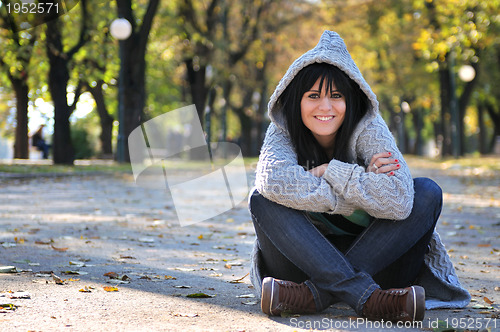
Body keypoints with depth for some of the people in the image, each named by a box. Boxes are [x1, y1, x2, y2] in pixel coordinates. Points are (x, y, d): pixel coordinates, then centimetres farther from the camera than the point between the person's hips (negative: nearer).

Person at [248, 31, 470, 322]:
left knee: (427, 193, -22)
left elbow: (398, 201, -30)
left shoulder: (368, 128, -12)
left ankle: (315, 294, -33)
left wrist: (330, 171, -26)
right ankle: (366, 297, -38)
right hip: (306, 256, 0)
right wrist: (361, 183, -29)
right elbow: (273, 179, -34)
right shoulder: (284, 129, -9)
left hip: (371, 255, 0)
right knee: (262, 199, -24)